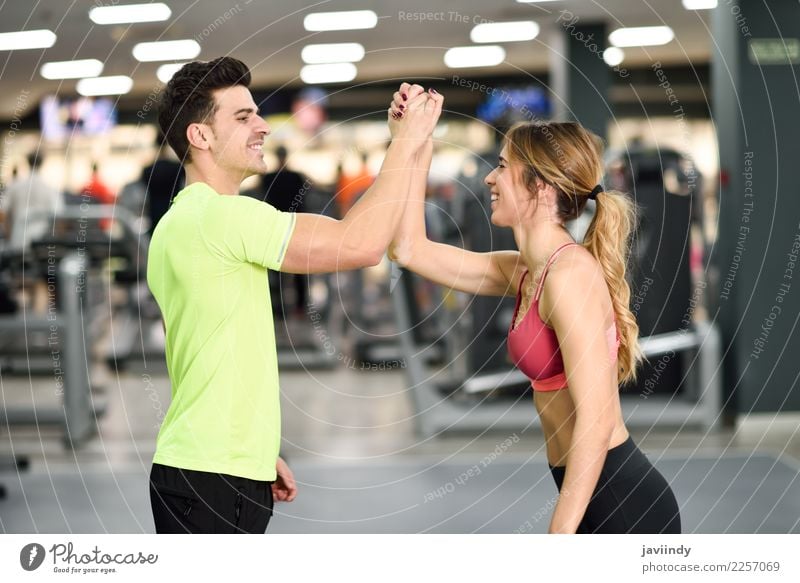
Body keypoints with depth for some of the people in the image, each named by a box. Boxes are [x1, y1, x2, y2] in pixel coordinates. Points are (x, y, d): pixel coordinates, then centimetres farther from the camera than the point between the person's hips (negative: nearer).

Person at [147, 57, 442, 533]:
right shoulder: (221, 215, -16)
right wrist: (406, 142, -11)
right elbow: (362, 244, -21)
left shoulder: (177, 225, 16)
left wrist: (260, 455, 22)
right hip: (211, 478, -10)